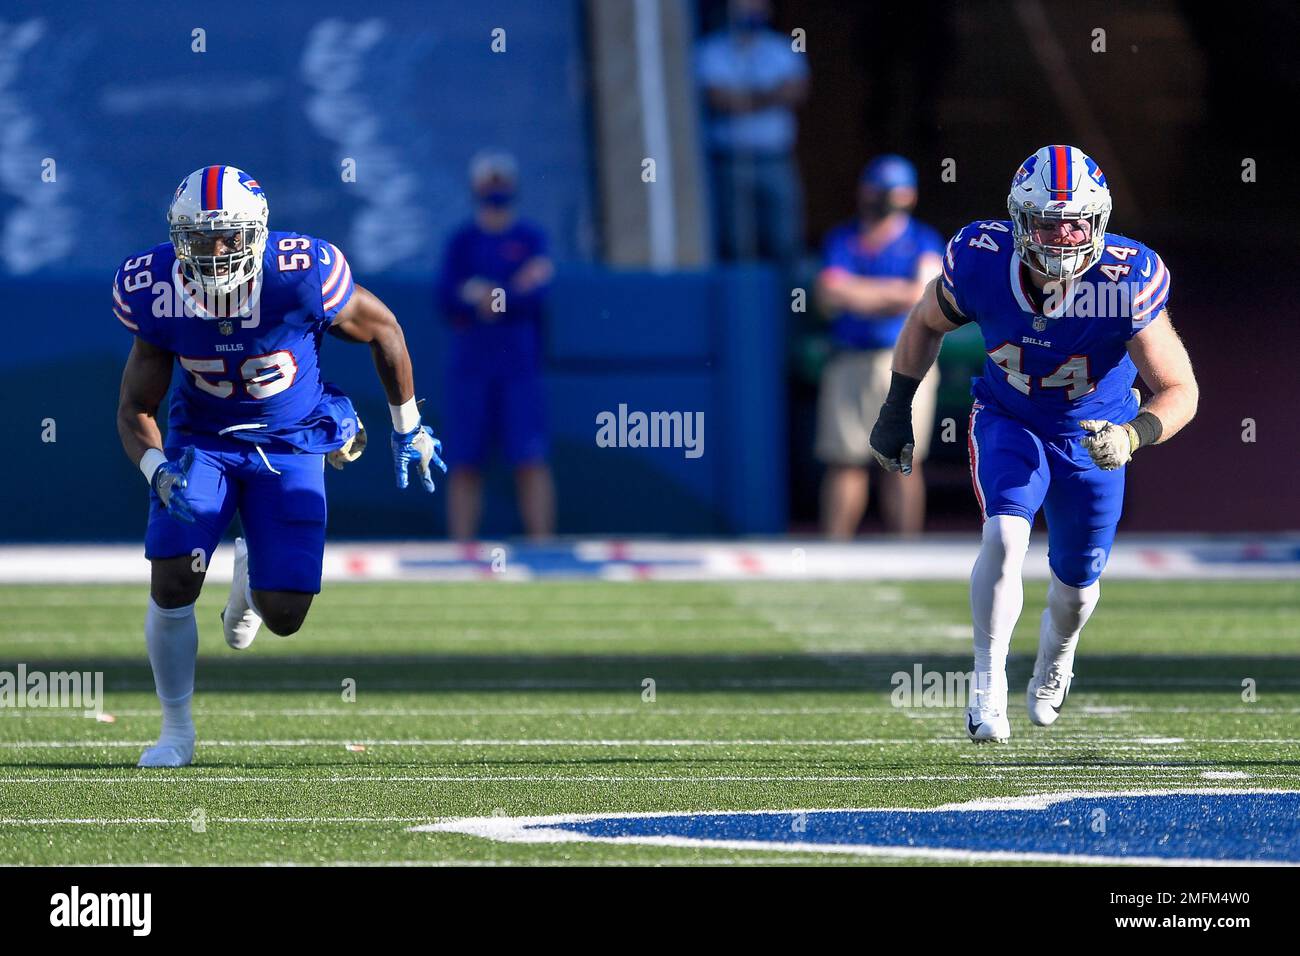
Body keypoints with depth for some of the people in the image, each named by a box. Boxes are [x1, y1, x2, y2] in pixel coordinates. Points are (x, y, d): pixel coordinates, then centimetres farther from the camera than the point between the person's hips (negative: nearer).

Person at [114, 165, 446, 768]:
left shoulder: (300, 277, -27)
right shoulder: (159, 293, -19)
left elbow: (382, 330, -7)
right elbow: (135, 407, -7)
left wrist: (408, 428, 4)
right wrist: (157, 470, -28)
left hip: (289, 446, -1)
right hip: (201, 439, 1)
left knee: (284, 616, -8)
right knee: (172, 579, -18)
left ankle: (253, 574, 34)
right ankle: (176, 729, 7)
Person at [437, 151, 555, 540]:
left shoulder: (531, 238, 6)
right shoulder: (462, 241, 9)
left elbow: (535, 296, -7)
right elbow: (447, 299, -2)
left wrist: (480, 294, -16)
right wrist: (510, 294, -13)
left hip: (520, 365, -1)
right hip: (469, 364, 1)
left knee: (531, 462, -7)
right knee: (464, 465, 0)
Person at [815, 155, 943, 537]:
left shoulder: (922, 241, 7)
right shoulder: (842, 240, 13)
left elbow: (925, 295, -8)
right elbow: (830, 295, -1)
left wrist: (857, 293, -7)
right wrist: (895, 290, -8)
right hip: (849, 362, 2)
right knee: (843, 462, 0)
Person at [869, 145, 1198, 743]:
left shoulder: (1125, 281, -32)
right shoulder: (981, 263, -26)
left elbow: (1179, 390, -26)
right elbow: (925, 324, -2)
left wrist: (1132, 436, -46)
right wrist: (896, 410, 4)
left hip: (1092, 436, 0)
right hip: (1008, 422, 0)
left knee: (1076, 585, 14)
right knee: (1004, 534, -27)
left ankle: (1054, 660, 49)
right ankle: (988, 682, -11)